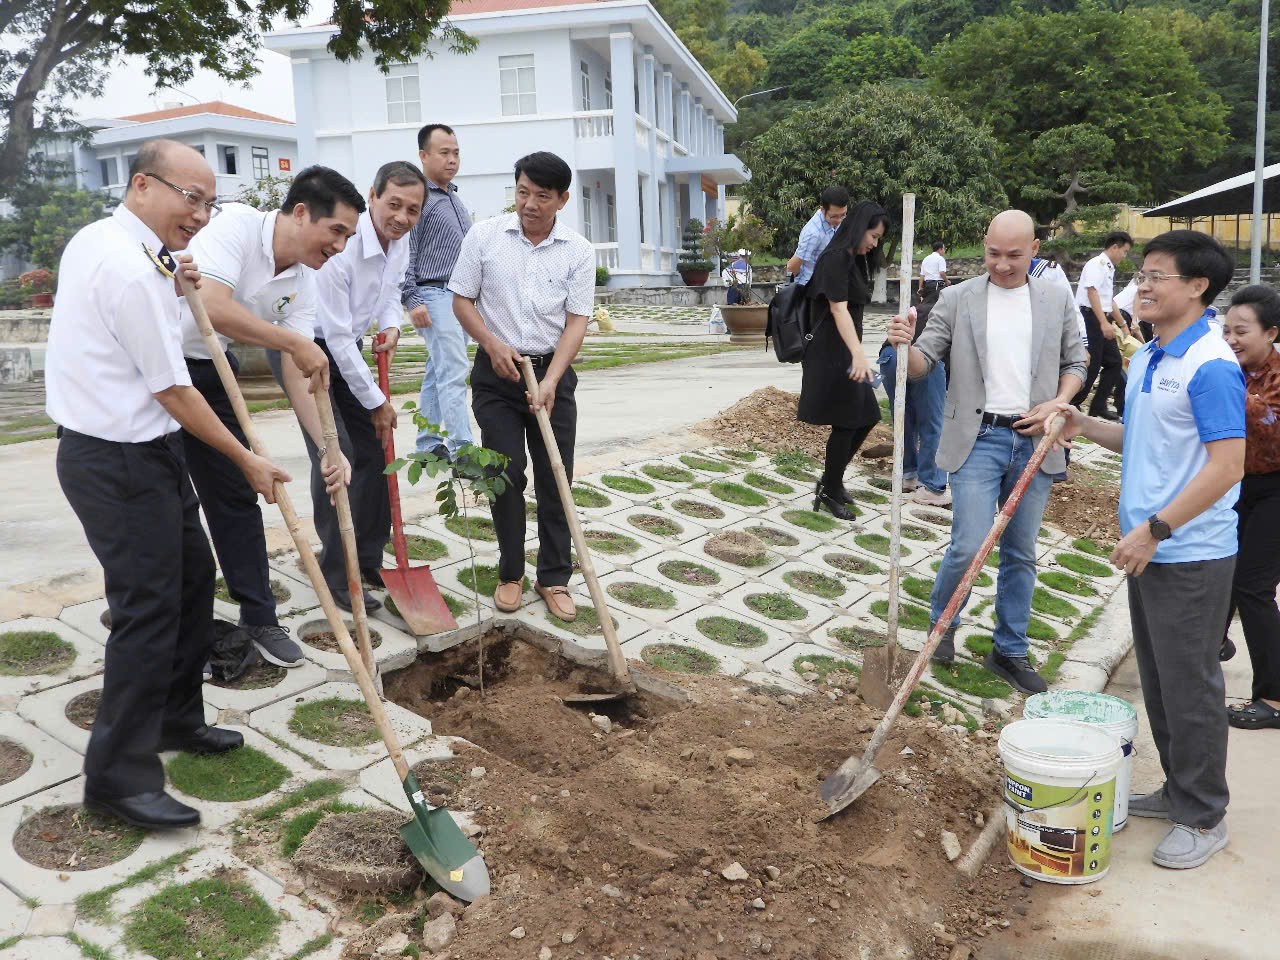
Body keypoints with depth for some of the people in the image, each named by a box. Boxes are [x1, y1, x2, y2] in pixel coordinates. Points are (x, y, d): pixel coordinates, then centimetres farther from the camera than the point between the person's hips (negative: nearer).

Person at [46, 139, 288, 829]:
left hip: (139, 449, 11)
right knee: (149, 608, -5)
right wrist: (246, 461, -9)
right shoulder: (132, 271, -22)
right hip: (121, 462, -11)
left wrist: (169, 289, 9)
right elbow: (172, 392, -19)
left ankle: (176, 718, 32)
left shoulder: (95, 238, 10)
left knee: (192, 578, 17)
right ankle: (118, 776, 8)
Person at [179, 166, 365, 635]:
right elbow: (212, 308, -37)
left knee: (235, 493, 7)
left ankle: (258, 615, 18)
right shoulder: (235, 226, -22)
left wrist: (328, 446, -16)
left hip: (209, 371, 6)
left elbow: (298, 374, -6)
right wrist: (296, 343, -32)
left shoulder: (303, 283, -3)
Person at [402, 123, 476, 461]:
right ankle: (461, 449, -15)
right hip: (435, 296, -9)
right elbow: (404, 253, -13)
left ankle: (427, 444, 17)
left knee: (437, 374, 11)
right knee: (453, 375, -14)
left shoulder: (453, 196, 19)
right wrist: (412, 300, -18)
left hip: (461, 296, 9)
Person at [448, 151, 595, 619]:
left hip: (552, 372, 1)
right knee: (506, 474, -1)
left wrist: (550, 380, -17)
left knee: (556, 478, 2)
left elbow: (576, 322, -6)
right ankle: (510, 573, 14)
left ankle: (554, 577, 14)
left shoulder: (579, 251, -3)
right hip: (497, 372, -1)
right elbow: (462, 300, 2)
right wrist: (493, 345, -14)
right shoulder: (485, 235, -3)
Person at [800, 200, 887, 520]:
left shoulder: (856, 260, 16)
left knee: (866, 418, 13)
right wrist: (858, 354, -38)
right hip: (833, 352, -10)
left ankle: (831, 480, 24)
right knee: (845, 423, -3)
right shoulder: (837, 259, -14)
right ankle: (829, 493, 12)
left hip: (846, 350, 10)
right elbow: (838, 309, -27)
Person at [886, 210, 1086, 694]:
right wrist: (904, 345, -24)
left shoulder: (1057, 300, 7)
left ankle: (1010, 651, 24)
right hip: (978, 439, -3)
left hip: (1034, 440, 3)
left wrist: (1058, 403, -5)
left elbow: (1075, 362, 14)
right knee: (968, 548, -10)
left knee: (1021, 554, 10)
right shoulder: (956, 299, 0)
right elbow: (924, 362, -2)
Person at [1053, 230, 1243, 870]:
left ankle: (1204, 817, 21)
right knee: (1158, 683, 18)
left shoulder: (1211, 365, -18)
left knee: (1190, 688, 4)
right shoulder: (1144, 359, 10)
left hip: (1192, 557, -9)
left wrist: (1153, 529, -22)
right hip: (1150, 551, 9)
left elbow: (1227, 465, -22)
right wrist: (1087, 427, 3)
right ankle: (1179, 790, 35)